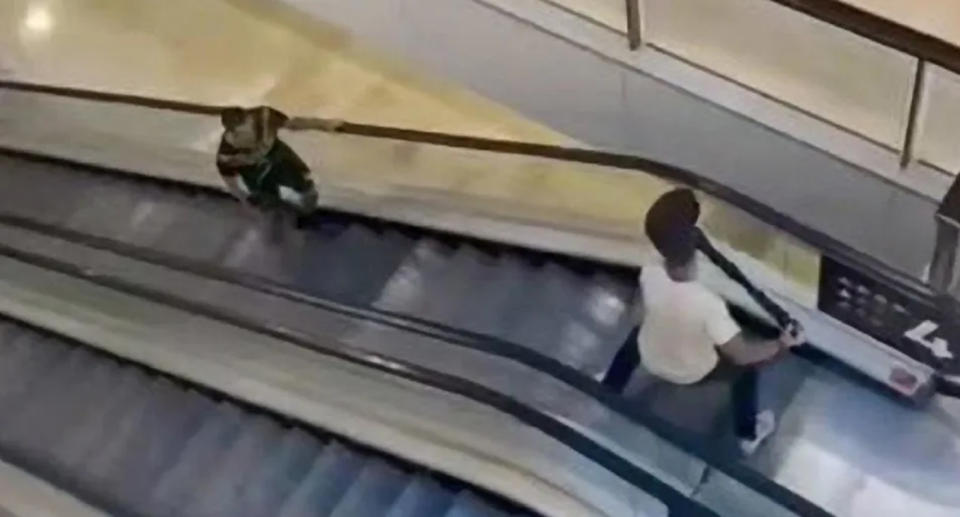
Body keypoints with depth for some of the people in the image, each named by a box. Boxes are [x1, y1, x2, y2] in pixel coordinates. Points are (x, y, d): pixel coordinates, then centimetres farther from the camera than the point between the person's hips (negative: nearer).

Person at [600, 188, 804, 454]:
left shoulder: (649, 275, -30)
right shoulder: (706, 303, -43)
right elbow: (741, 355, -33)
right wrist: (781, 344, -21)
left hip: (651, 360, 3)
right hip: (692, 373, -3)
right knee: (745, 368, 24)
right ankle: (748, 435, 44)